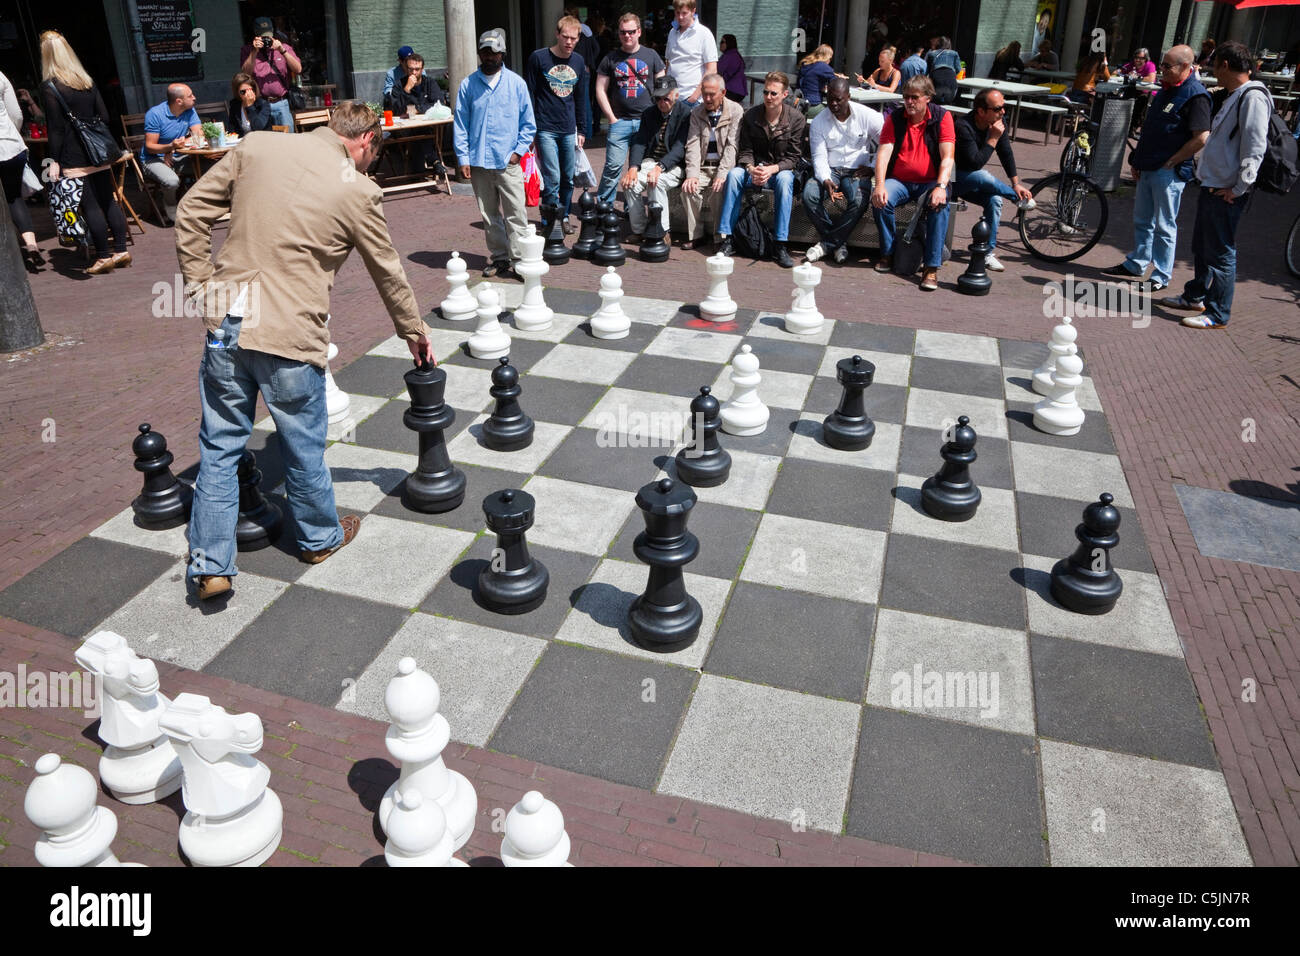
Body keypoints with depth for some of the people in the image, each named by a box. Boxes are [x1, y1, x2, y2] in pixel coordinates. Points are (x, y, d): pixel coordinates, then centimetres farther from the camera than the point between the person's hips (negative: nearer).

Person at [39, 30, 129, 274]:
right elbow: (104, 117, 9)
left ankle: (104, 257, 2)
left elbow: (56, 129, -12)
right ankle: (121, 251, 12)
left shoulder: (50, 88, -9)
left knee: (90, 206, -2)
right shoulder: (87, 80, 8)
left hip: (74, 159, -6)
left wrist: (54, 161, -8)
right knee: (109, 200, 9)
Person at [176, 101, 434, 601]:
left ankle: (210, 564, 18)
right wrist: (414, 330, 22)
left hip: (227, 320, 4)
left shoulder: (255, 146, 7)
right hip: (290, 336, -3)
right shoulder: (358, 191, -4)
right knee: (303, 446, 16)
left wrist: (200, 284, 13)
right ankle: (320, 538, 37)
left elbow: (191, 212, 8)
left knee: (219, 446, 13)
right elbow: (388, 272, 8)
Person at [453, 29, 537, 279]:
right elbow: (460, 124, 7)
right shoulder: (468, 85, 6)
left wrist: (518, 151, -4)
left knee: (516, 215, -6)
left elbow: (528, 123, 7)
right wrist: (463, 158, 0)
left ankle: (519, 261, -2)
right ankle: (499, 257, 20)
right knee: (489, 216, 9)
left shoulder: (516, 83, 4)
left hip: (508, 162, -2)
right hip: (478, 162, 2)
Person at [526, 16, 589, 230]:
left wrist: (582, 130, 17)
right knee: (552, 179, -11)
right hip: (545, 129, -4)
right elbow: (528, 94, -1)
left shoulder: (578, 62, 11)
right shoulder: (539, 58, -3)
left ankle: (564, 217, 22)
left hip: (569, 130, 4)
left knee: (568, 179, 7)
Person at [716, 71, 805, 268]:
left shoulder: (796, 118, -6)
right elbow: (745, 152, 1)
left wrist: (772, 169, -25)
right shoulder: (750, 116, 0)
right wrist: (752, 169, -22)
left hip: (780, 170, -2)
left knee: (784, 179, -36)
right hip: (754, 169, 2)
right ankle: (727, 239, -29)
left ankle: (781, 245, -37)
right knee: (734, 174, -29)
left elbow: (794, 157, -7)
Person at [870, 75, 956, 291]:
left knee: (940, 204, -33)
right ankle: (888, 253, -9)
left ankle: (932, 267, -31)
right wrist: (880, 185, -24)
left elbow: (947, 157, -11)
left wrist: (941, 187, -28)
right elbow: (884, 153, -7)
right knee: (881, 200, -30)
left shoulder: (942, 117, -2)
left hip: (930, 182, -2)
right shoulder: (895, 118, 3)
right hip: (899, 181, 2)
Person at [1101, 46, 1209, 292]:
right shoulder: (1166, 89, 13)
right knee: (1142, 220, 17)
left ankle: (1162, 275, 7)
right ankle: (1136, 265, 30)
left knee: (1164, 226, -1)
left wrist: (1170, 162, -16)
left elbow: (1201, 138, -21)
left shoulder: (1196, 96, -15)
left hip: (1169, 172, -9)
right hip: (1148, 168, 9)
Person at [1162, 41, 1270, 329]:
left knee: (1221, 253, -5)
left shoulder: (1253, 97, -16)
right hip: (1211, 185, 10)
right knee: (1201, 247, 20)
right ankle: (1195, 296, 35)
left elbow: (1254, 149, -21)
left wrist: (1238, 189, -21)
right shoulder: (1234, 96, 17)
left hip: (1227, 193, -10)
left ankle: (1218, 314, 1)